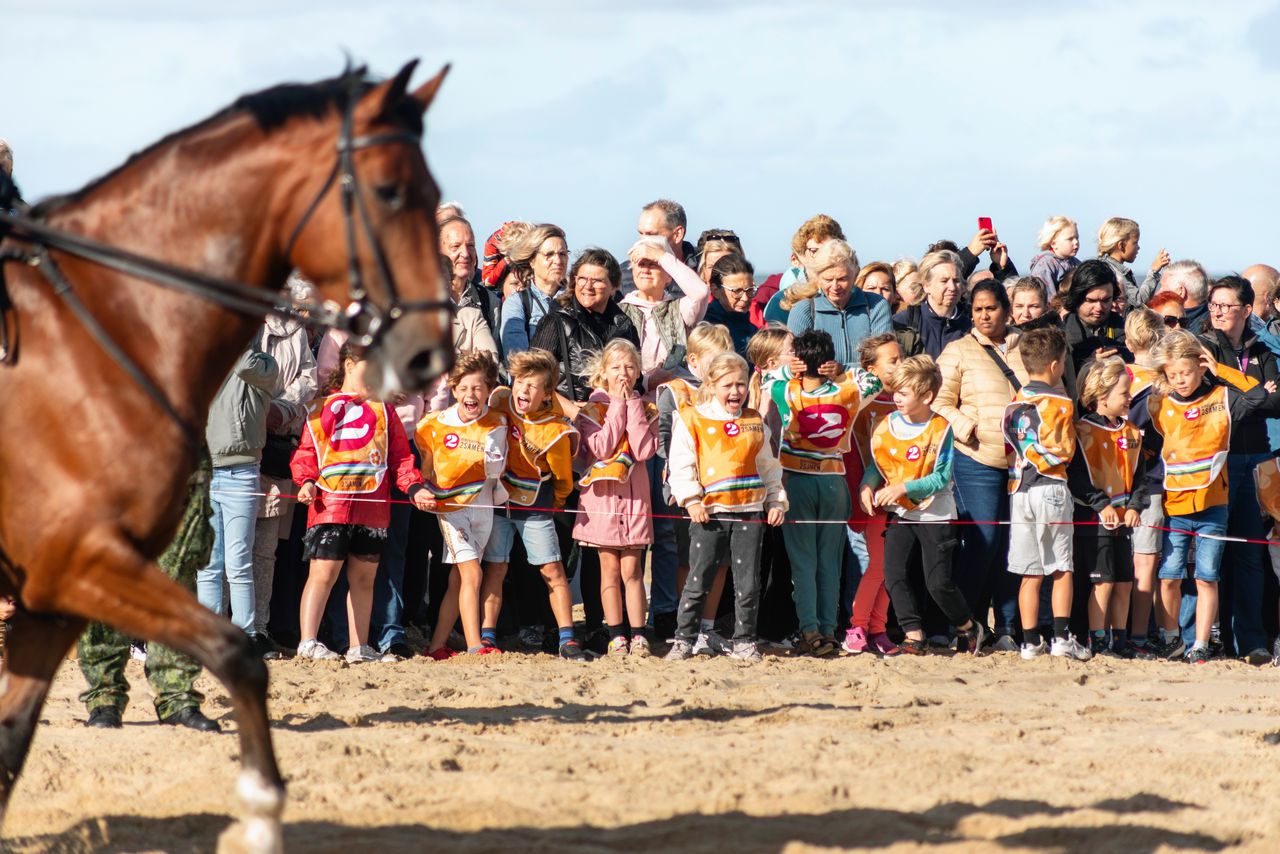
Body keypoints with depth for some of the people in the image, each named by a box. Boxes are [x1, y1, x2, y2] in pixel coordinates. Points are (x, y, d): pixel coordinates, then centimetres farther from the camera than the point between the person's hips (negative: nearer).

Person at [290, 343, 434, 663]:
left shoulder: (382, 410, 18)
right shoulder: (323, 409, 9)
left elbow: (400, 456, 15)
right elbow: (306, 453, 6)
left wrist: (413, 487, 0)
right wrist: (307, 482, -11)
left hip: (373, 510, 4)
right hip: (330, 505, -4)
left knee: (364, 577, 7)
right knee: (324, 572, -11)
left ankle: (359, 648, 12)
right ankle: (308, 642, -10)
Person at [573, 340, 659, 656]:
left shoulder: (645, 410, 7)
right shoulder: (591, 409, 2)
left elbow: (644, 450, -10)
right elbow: (601, 448, -14)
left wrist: (632, 405, -8)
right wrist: (618, 406, -10)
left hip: (634, 495, 1)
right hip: (602, 496, -1)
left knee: (632, 570, 0)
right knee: (610, 569, 1)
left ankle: (638, 634, 1)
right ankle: (617, 635, 5)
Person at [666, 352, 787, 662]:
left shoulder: (754, 422, 13)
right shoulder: (691, 420, 2)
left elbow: (768, 466, 20)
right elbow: (681, 465, -3)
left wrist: (776, 500, 11)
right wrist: (691, 500, -12)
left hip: (750, 512, 3)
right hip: (710, 513, -3)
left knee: (748, 584, 4)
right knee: (698, 582, -1)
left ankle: (744, 642, 12)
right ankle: (684, 639, 6)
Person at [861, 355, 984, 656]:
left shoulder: (940, 429, -13)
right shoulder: (887, 427, 0)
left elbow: (941, 478, -16)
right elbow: (876, 466, 9)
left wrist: (903, 488, -25)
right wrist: (867, 487, -11)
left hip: (935, 515, -4)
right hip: (900, 513, 4)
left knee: (938, 582, -4)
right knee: (893, 574, -10)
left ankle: (968, 628, 21)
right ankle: (914, 637, -2)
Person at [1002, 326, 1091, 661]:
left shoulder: (1015, 402, 9)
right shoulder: (1060, 403, -7)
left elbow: (1009, 442, 10)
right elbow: (1064, 451, -7)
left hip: (1019, 490, 4)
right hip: (1051, 489, -4)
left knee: (1030, 574, 6)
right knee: (1061, 570, 4)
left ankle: (1030, 642, 4)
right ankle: (1062, 637, -3)